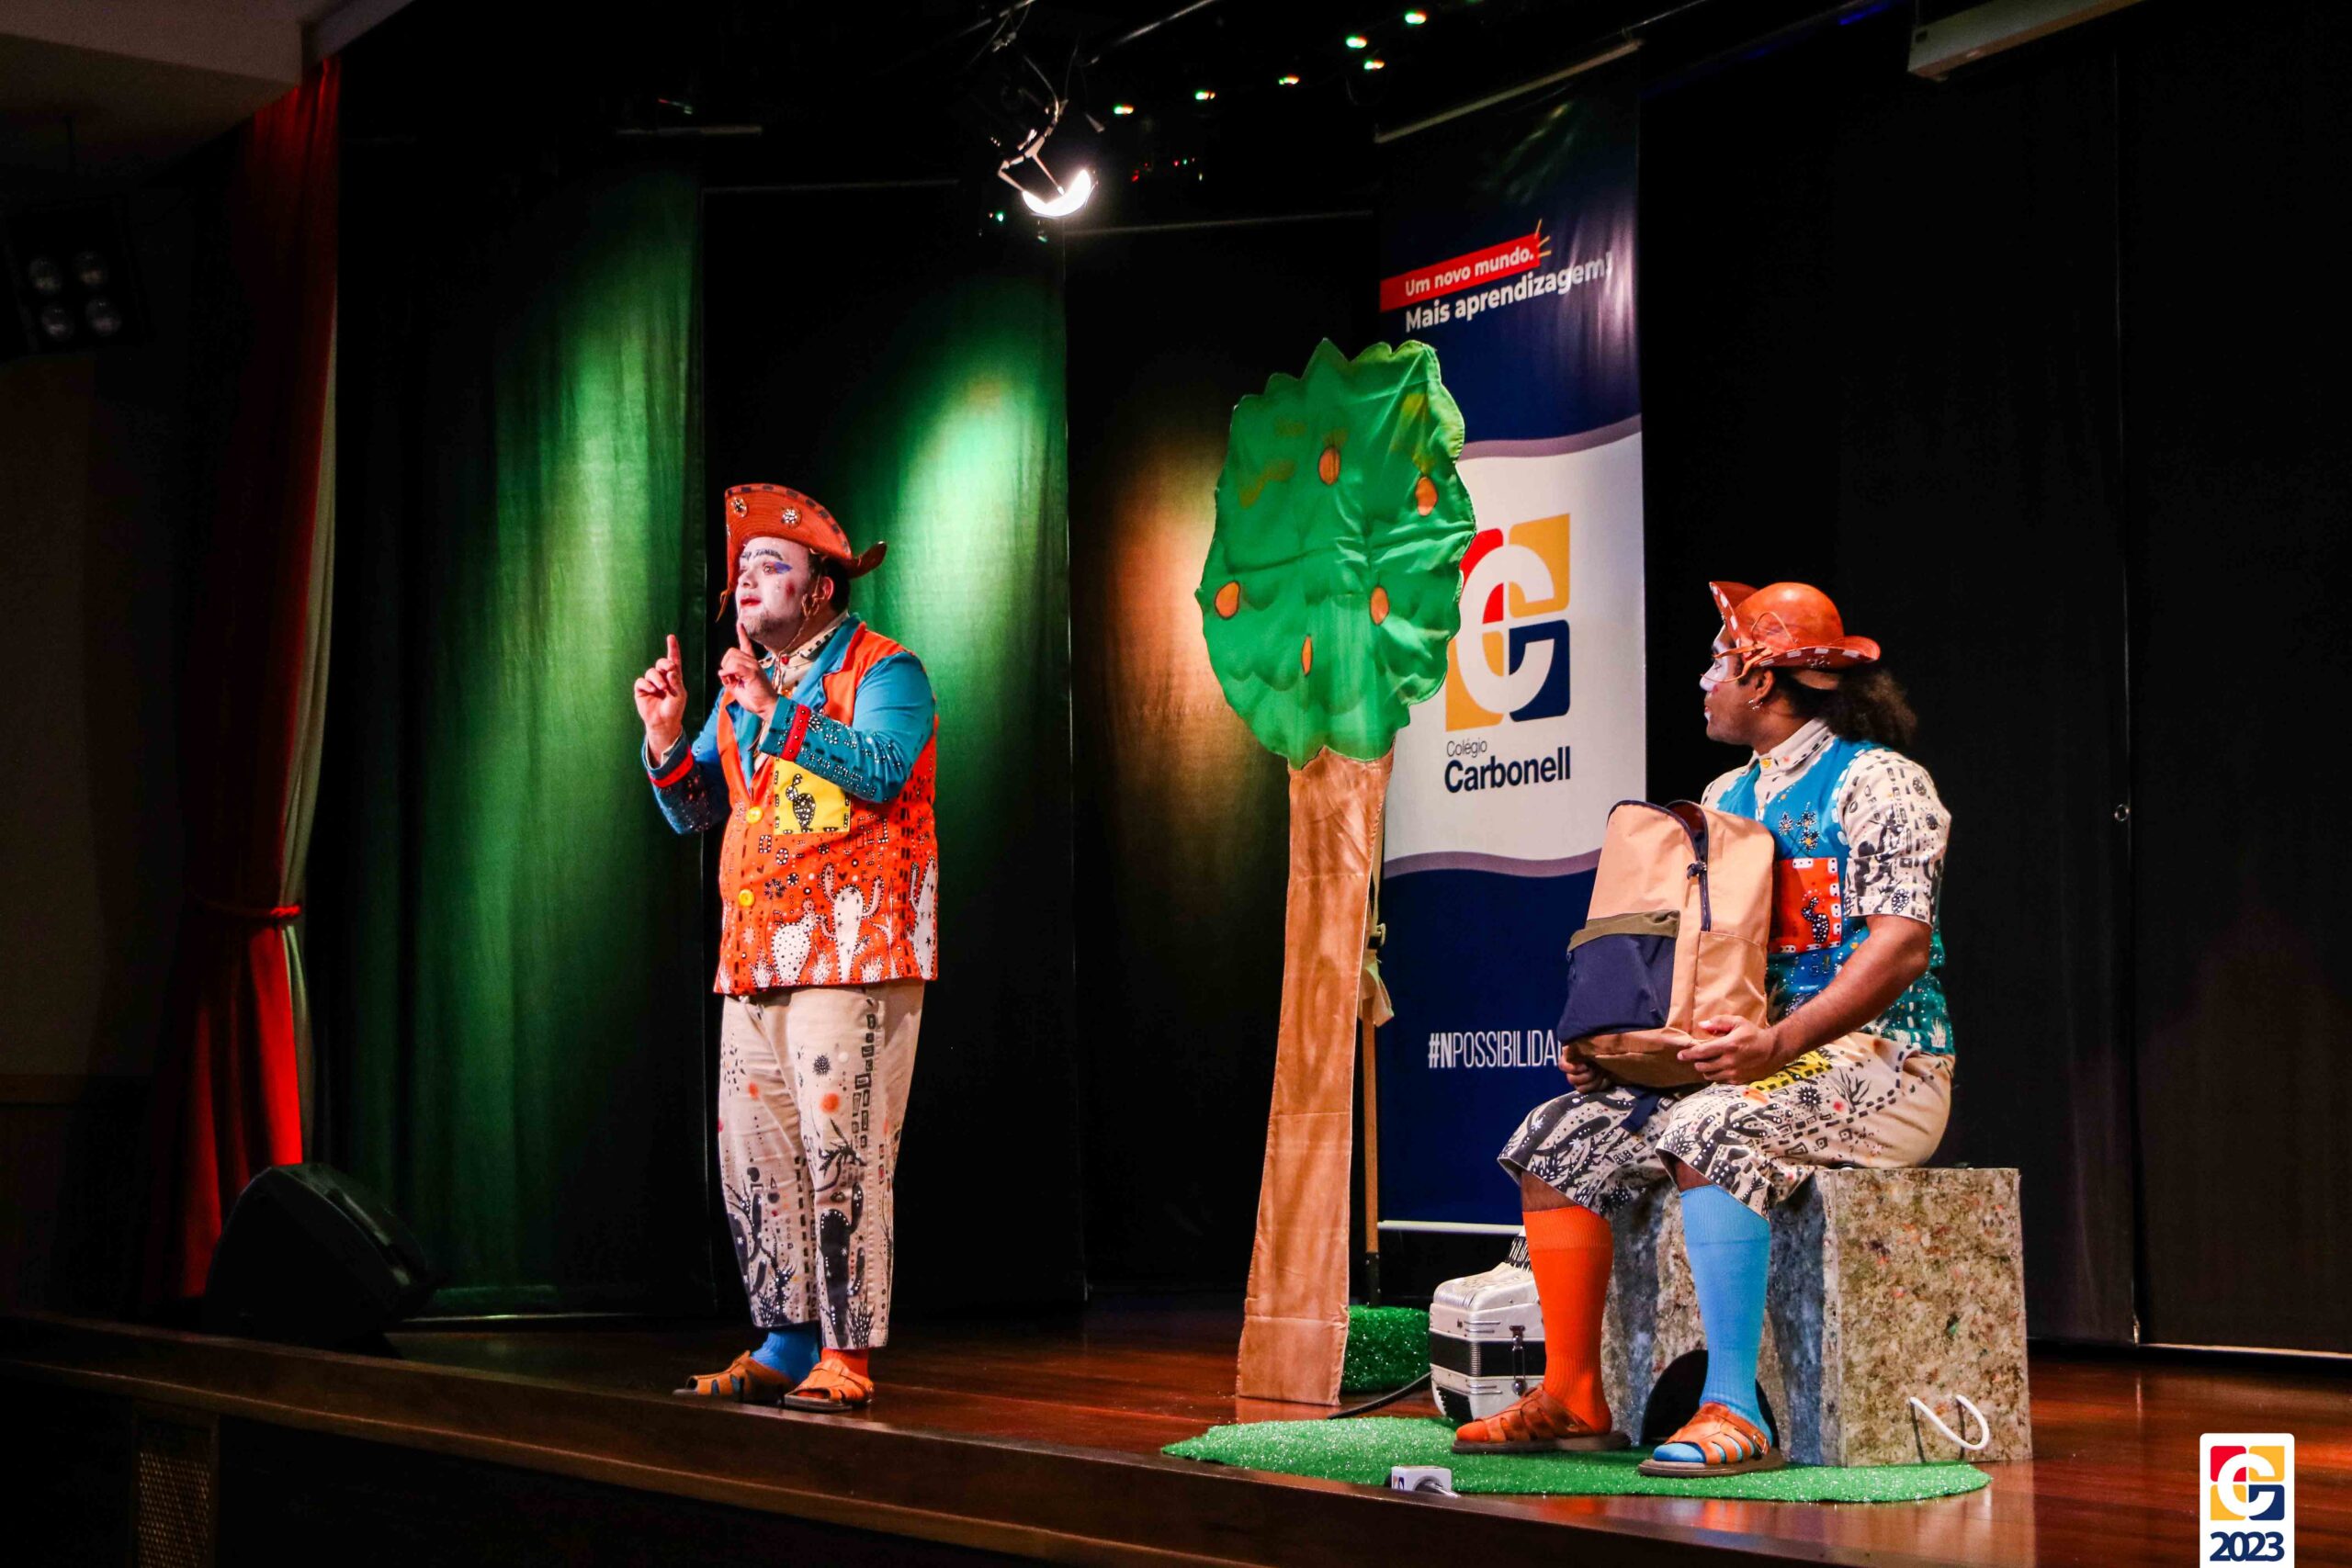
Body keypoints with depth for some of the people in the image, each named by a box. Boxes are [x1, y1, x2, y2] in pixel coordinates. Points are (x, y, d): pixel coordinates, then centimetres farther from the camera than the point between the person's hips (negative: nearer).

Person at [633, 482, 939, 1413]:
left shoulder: (881, 671, -2)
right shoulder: (742, 684, 20)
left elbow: (882, 770, -20)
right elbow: (694, 813, 19)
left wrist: (776, 711, -24)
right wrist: (668, 736, 1)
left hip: (851, 955, -7)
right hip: (755, 956, 8)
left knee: (842, 1156, -9)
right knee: (754, 1158, 7)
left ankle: (844, 1357, -6)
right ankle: (786, 1344, 15)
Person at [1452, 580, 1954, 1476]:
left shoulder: (1875, 780, -7)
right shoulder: (1724, 800, 19)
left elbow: (1901, 945, -18)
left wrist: (1780, 1041, -30)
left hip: (1873, 1061, -8)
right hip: (1746, 1058, 8)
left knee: (1709, 1129, -37)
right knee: (1562, 1133, -5)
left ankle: (1734, 1412, -37)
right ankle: (1572, 1396, -4)